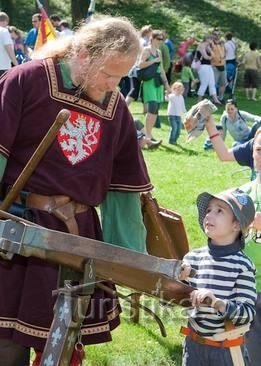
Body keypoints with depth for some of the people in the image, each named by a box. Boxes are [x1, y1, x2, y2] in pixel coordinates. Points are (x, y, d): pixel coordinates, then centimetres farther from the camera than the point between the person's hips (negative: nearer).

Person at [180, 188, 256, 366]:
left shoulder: (243, 265, -16)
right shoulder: (192, 258, -5)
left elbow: (248, 314, -20)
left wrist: (217, 303, -34)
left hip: (227, 350, -3)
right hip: (194, 345, 3)